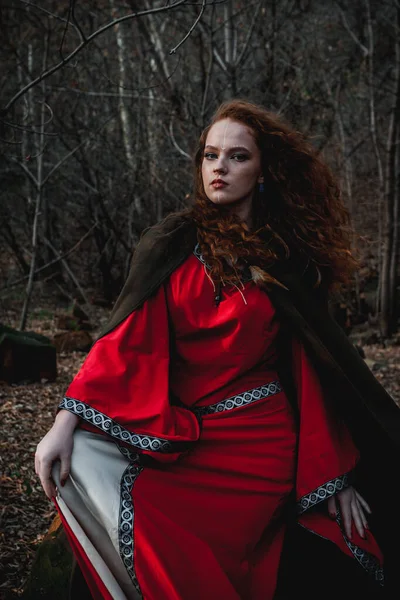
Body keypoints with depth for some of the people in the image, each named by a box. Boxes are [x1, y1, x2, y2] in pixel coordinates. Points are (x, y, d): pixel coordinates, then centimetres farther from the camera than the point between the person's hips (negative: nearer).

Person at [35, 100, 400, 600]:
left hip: (258, 444, -3)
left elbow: (314, 370, 6)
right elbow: (126, 339, -3)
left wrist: (336, 476, 3)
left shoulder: (292, 259, 4)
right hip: (178, 435, 3)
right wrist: (66, 421, -15)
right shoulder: (170, 244, 5)